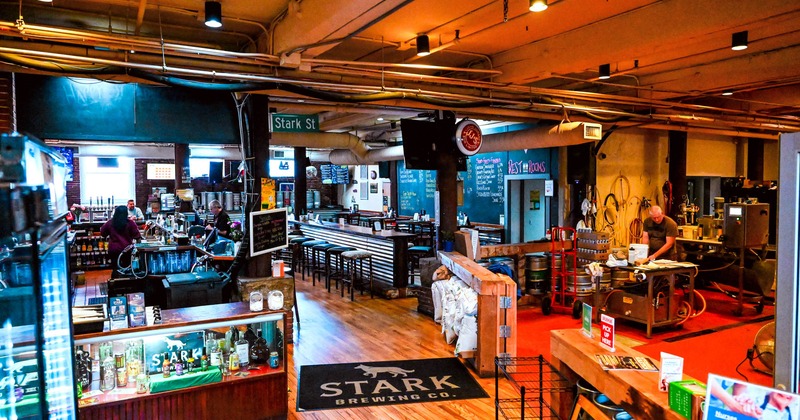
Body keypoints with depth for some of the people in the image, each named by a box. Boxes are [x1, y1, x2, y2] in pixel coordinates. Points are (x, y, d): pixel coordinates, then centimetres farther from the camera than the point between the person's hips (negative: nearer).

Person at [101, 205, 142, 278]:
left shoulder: (110, 223, -1)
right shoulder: (130, 223, -10)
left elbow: (102, 233, 13)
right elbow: (137, 235, -7)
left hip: (113, 249, 2)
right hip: (127, 249, -2)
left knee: (115, 270, 8)